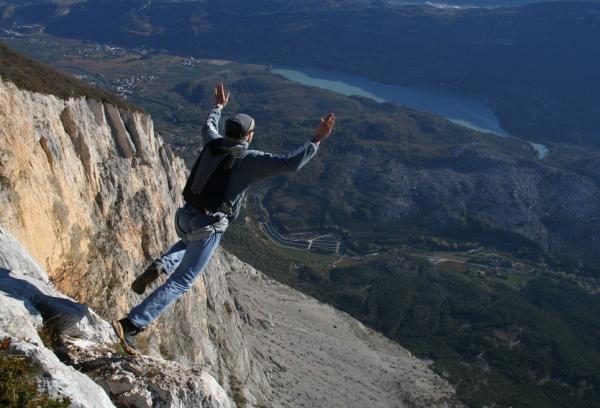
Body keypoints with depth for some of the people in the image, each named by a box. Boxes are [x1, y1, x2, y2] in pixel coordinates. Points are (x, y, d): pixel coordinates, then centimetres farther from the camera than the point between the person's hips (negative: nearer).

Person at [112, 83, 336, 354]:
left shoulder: (213, 144, 6)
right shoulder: (250, 160, -12)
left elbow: (208, 128, 31)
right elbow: (290, 164, -19)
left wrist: (218, 107, 48)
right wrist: (316, 141, -11)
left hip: (186, 217, 7)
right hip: (208, 227, -7)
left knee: (190, 243, 42)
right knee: (181, 282, 2)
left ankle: (159, 267, 14)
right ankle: (131, 325, -5)